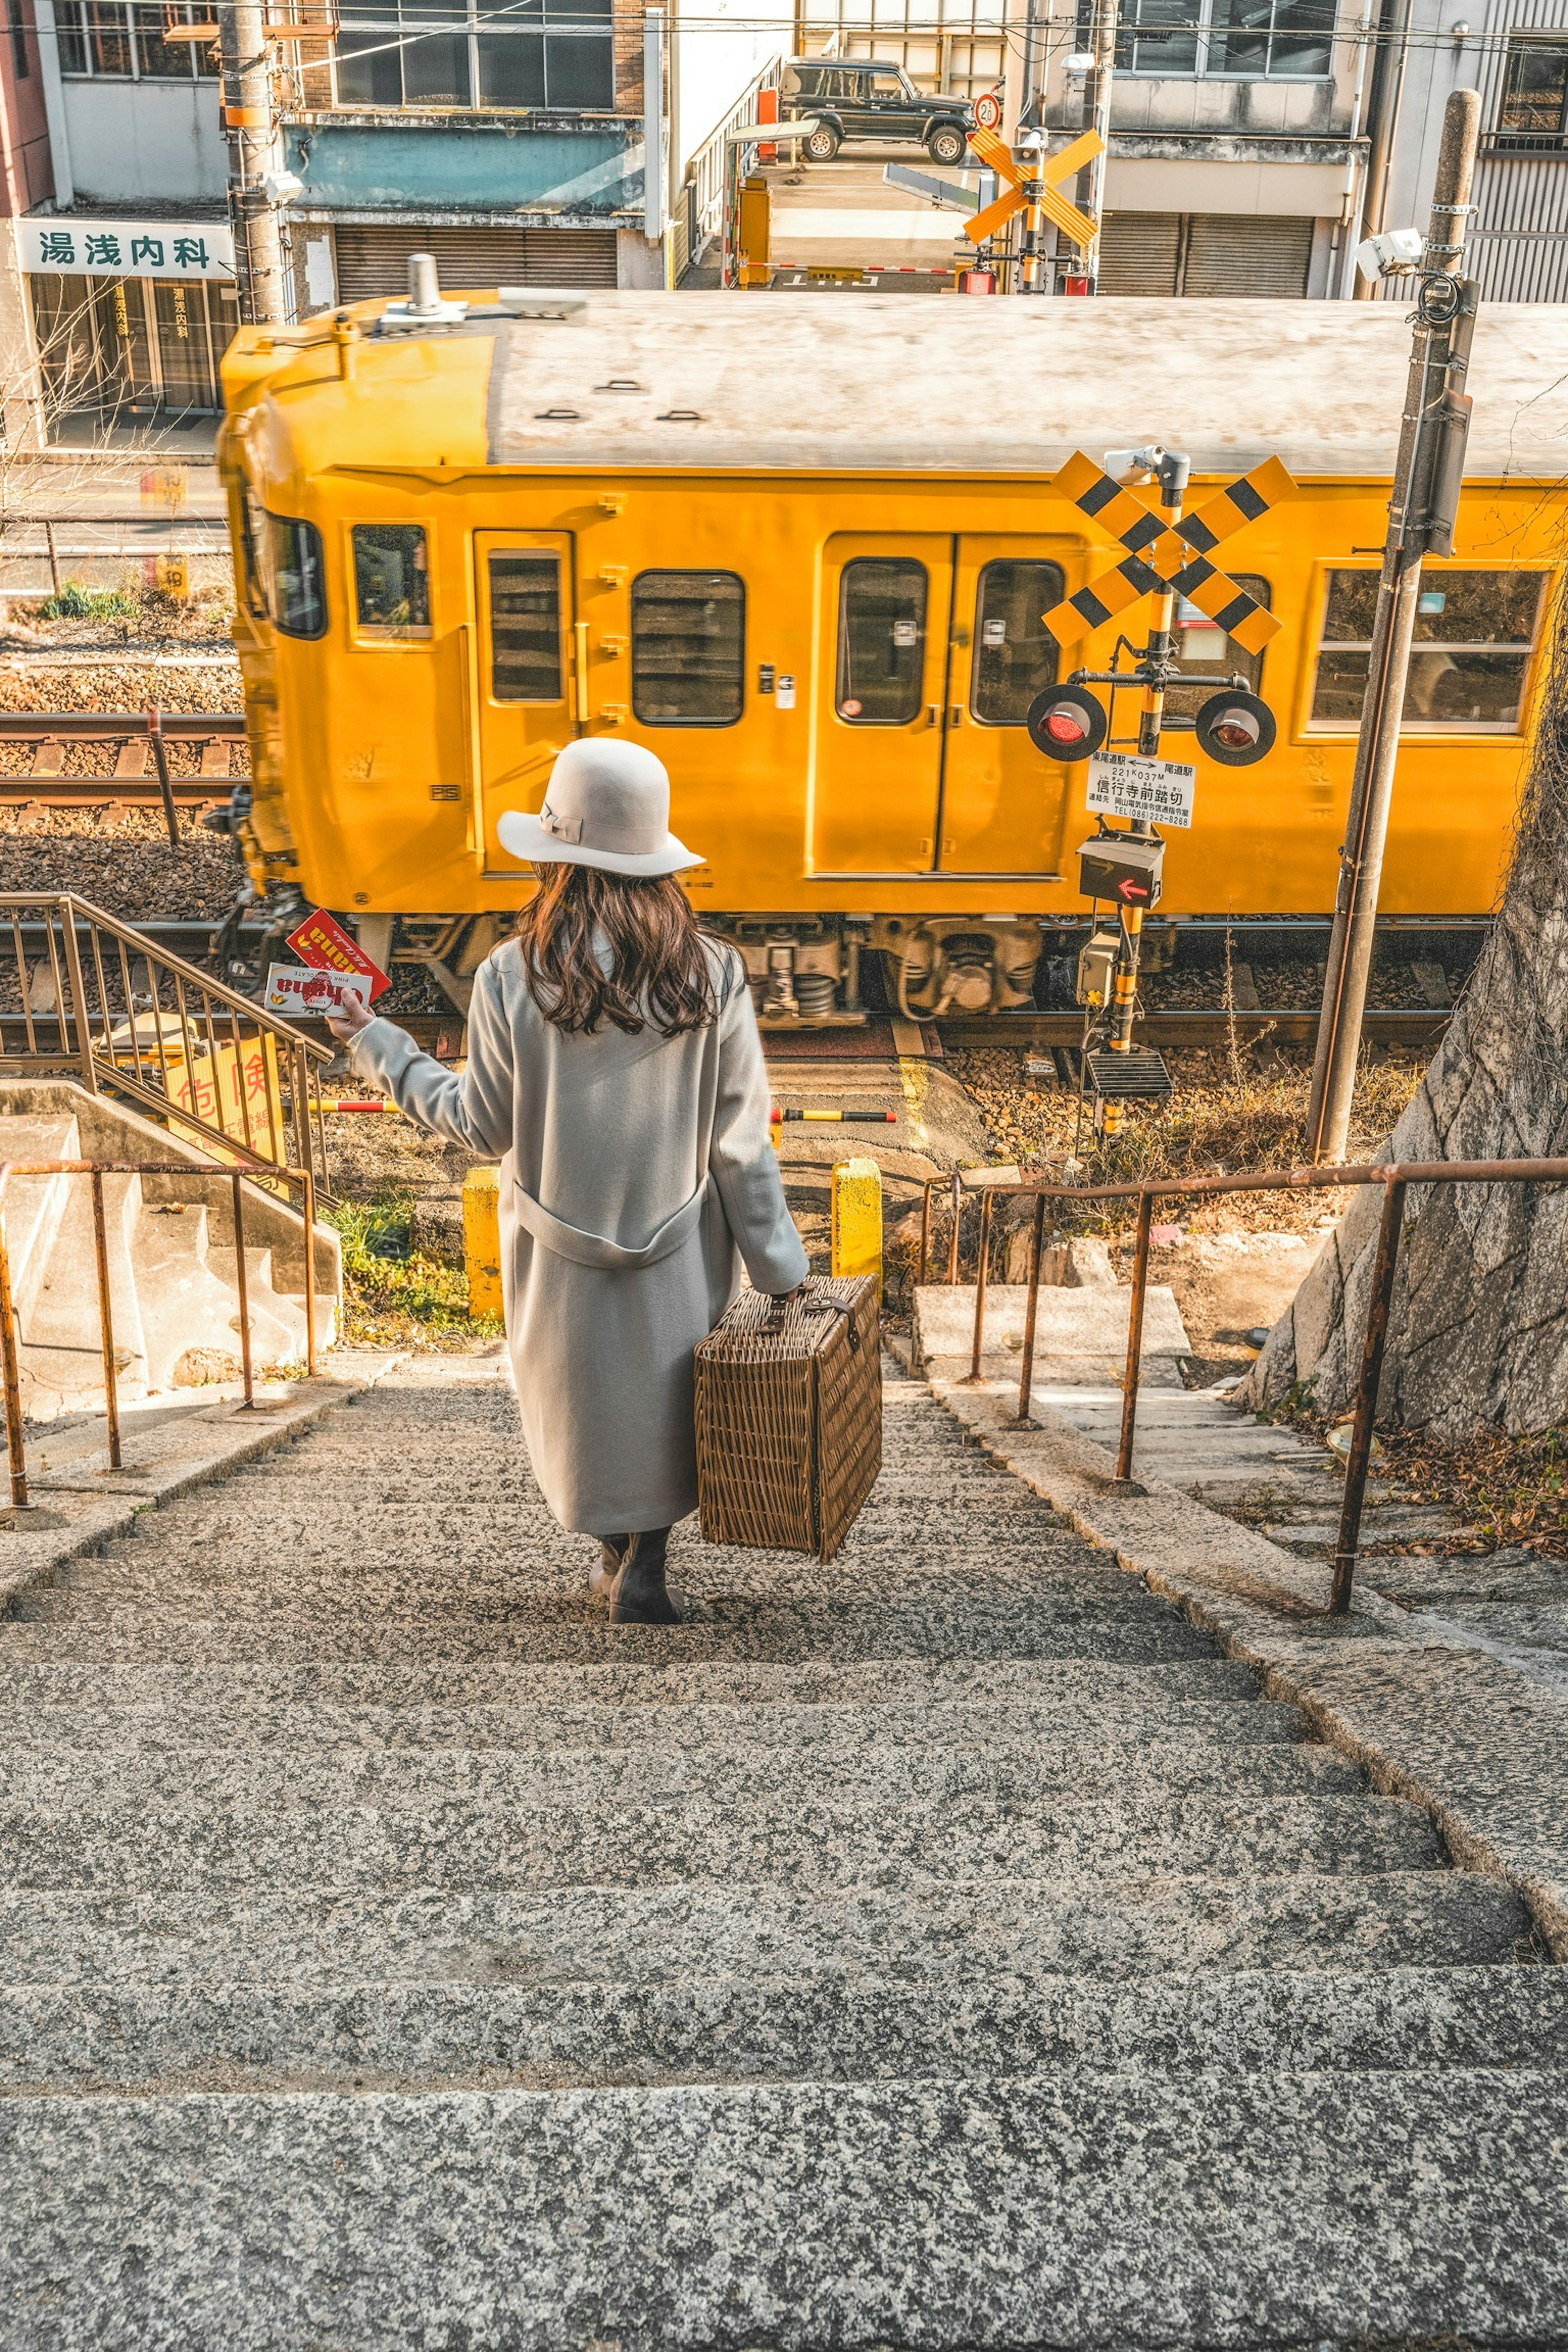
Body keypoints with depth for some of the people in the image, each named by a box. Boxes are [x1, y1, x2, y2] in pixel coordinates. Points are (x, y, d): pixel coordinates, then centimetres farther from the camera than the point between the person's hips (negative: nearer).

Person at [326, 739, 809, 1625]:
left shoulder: (513, 980, -18)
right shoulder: (713, 974, -14)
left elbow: (483, 1123, -6)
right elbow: (741, 1137, -10)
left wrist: (381, 1048, 7)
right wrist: (777, 1265, 0)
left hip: (563, 1251, 0)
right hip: (680, 1251, 0)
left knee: (586, 1396, 23)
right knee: (666, 1395, 22)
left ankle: (618, 1550, 38)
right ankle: (646, 1569, 26)